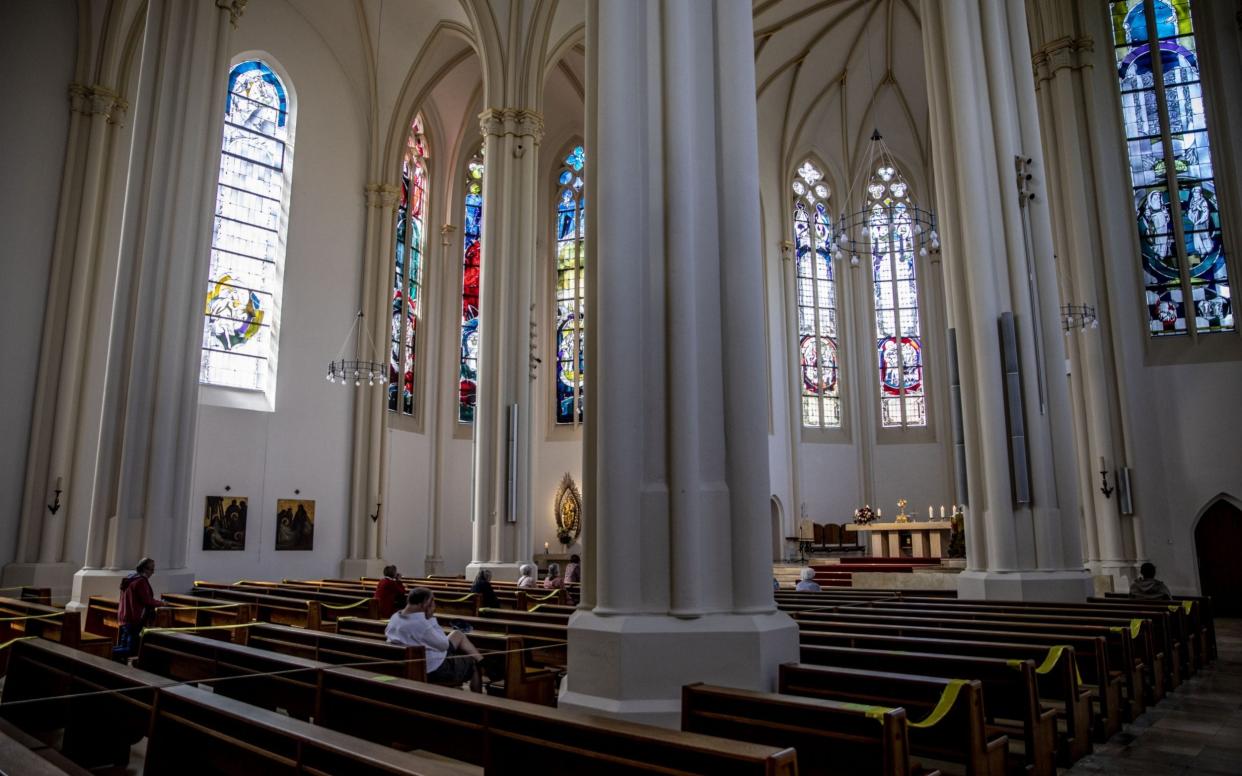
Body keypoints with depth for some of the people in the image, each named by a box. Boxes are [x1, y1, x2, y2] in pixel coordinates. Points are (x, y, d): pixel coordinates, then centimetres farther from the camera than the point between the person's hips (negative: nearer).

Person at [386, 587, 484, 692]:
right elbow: (444, 645, -21)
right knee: (474, 665, 15)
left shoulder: (395, 617, -9)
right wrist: (431, 619, -18)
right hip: (434, 670, -9)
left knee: (457, 635, 22)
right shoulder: (420, 623, -34)